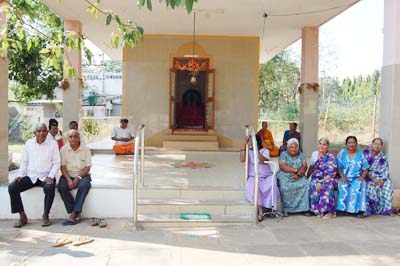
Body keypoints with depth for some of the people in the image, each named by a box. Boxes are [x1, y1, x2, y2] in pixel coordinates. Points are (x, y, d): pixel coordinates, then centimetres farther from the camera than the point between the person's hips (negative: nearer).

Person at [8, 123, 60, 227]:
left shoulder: (53, 144, -1)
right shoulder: (29, 143, 7)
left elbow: (56, 163, -2)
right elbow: (24, 161, 11)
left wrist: (50, 176, -16)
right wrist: (20, 175, -3)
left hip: (45, 176, -3)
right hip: (30, 176, 4)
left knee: (50, 188, -35)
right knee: (12, 187, -18)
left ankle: (45, 215, -14)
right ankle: (22, 216, -7)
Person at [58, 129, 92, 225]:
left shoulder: (86, 149, -3)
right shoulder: (64, 149, -1)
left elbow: (87, 168, -5)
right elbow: (63, 167, -3)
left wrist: (78, 177, -20)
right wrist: (68, 179, -19)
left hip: (82, 175, -1)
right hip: (68, 175, 1)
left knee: (85, 185, -34)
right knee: (61, 186, -30)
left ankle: (73, 215, -30)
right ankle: (76, 214, -22)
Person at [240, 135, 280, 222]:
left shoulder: (265, 151, 2)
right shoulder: (248, 152, 7)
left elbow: (263, 160, -18)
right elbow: (242, 160, -13)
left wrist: (256, 149, -21)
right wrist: (244, 145, -12)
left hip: (267, 176, 0)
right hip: (254, 177, 0)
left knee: (272, 185, -32)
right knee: (253, 187, -33)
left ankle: (270, 207, -18)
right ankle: (260, 211, -34)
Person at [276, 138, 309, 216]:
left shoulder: (300, 154, 12)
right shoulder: (284, 154, 2)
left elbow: (305, 166, 0)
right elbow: (282, 167, -12)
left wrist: (299, 174, -18)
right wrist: (296, 170, -14)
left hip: (299, 177, 3)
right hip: (285, 176, -3)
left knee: (305, 185, -24)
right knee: (285, 187, -32)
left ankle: (304, 208, -18)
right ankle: (286, 209, -21)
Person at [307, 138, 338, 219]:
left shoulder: (331, 157, -8)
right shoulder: (314, 154, 8)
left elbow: (332, 174, -15)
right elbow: (311, 168, 20)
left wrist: (321, 181, -24)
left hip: (328, 179, -3)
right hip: (316, 178, 4)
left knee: (327, 185, -37)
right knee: (313, 185, -31)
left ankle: (330, 212, -32)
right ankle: (317, 210, -22)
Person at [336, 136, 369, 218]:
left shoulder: (361, 154, 10)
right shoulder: (342, 153, 7)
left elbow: (365, 169, 8)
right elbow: (338, 167, 3)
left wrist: (362, 177, -11)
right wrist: (342, 176, -13)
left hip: (357, 179, 0)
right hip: (345, 178, 0)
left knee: (358, 186, -33)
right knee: (343, 186, -33)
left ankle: (360, 210, -31)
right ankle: (344, 208, -27)